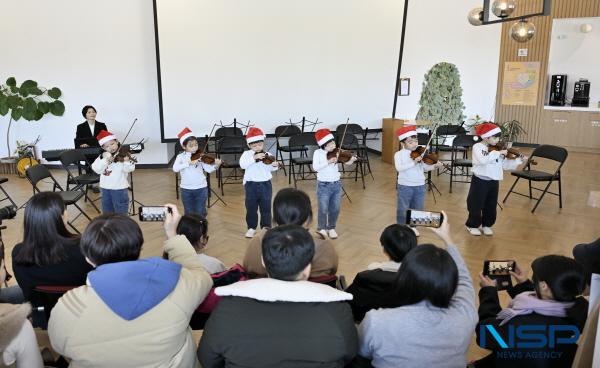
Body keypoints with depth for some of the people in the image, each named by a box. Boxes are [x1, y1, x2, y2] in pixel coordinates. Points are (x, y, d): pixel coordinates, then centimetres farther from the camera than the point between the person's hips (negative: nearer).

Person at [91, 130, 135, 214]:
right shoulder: (102, 156, 4)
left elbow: (128, 169, -21)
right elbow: (96, 169, -8)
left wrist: (126, 161, -41)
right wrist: (106, 160, -21)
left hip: (119, 188, -5)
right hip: (105, 188, 5)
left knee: (120, 213, 4)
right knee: (107, 212, 21)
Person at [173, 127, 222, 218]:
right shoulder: (181, 156, -3)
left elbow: (208, 169, -7)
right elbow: (175, 168, -20)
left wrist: (216, 165, -27)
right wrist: (189, 163, -30)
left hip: (201, 188, 0)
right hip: (186, 189, 0)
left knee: (200, 213, 7)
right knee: (189, 213, 12)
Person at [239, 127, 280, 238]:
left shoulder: (267, 155, -1)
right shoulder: (246, 154, -5)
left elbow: (271, 168, -3)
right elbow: (242, 164, -22)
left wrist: (275, 165, -26)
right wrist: (254, 157, -31)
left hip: (265, 184, 1)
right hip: (251, 184, -1)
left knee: (266, 207, 9)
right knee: (251, 208, 10)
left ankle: (266, 226, 23)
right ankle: (251, 227, 24)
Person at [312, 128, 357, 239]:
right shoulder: (318, 153, -9)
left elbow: (346, 163, -8)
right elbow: (315, 167, -22)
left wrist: (351, 160, -29)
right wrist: (328, 162, -30)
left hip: (336, 184, 4)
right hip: (323, 185, -3)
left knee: (335, 209, 11)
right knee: (323, 209, 3)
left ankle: (331, 228, 32)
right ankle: (321, 228, 27)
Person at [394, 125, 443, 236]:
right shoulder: (399, 154, -9)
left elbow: (425, 167, 2)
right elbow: (399, 168, -23)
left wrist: (435, 166, -17)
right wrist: (413, 162, -30)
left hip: (420, 185, 4)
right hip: (405, 185, -3)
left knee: (417, 208, 16)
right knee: (403, 209, 8)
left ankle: (412, 226, 34)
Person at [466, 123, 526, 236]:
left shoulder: (499, 150, 6)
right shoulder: (478, 147, -12)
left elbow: (505, 165, 8)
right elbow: (483, 160, -31)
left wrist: (519, 160, -3)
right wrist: (498, 153, -29)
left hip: (494, 181, 5)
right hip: (480, 181, -5)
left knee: (491, 206, 15)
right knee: (476, 205, 6)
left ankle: (486, 225, 32)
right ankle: (472, 225, 23)